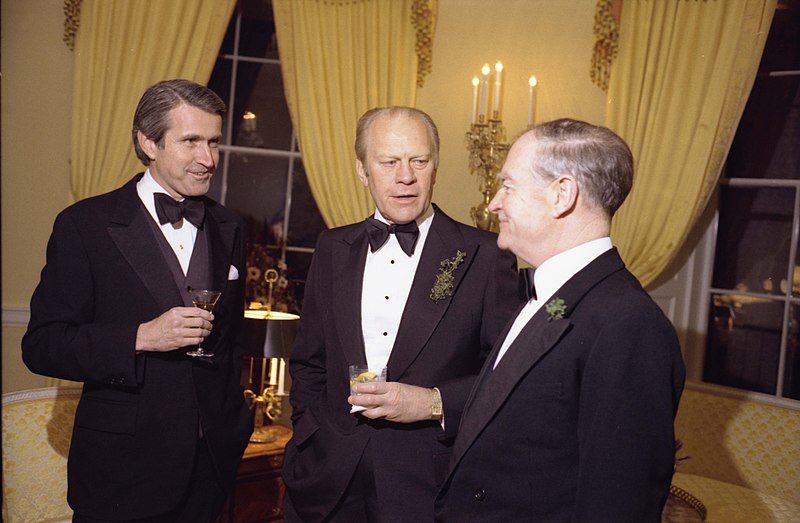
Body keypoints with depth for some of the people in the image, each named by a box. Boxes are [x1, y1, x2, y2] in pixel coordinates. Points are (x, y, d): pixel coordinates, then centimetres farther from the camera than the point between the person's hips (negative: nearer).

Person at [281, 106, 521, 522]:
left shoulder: (485, 255, -8)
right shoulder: (333, 248, 5)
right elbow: (308, 363, 12)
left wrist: (435, 403, -18)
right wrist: (310, 436, 2)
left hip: (431, 488, -3)